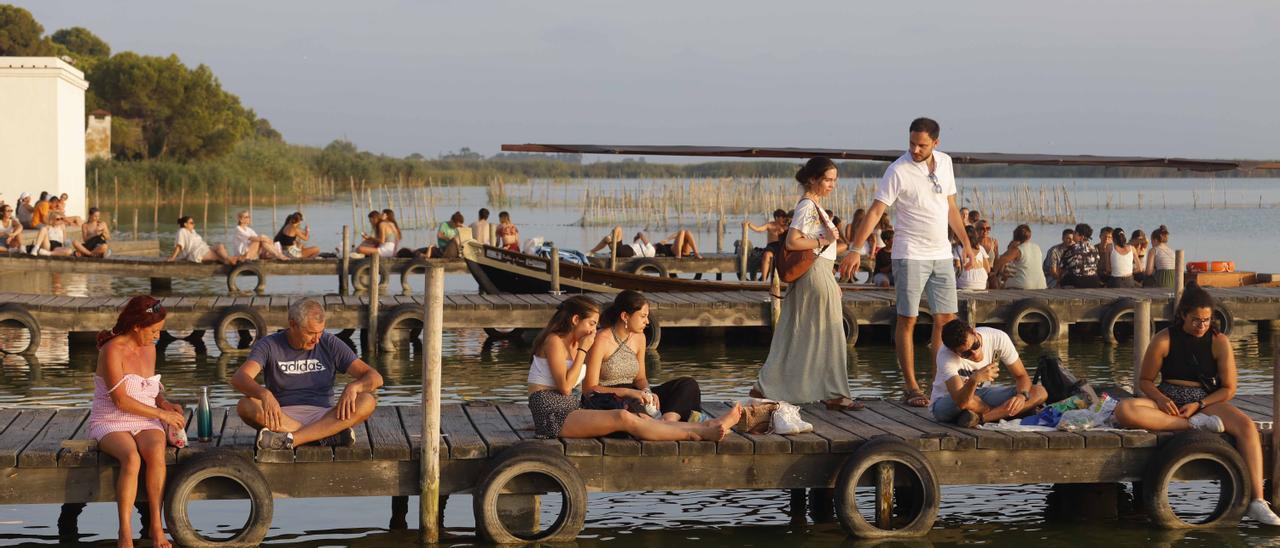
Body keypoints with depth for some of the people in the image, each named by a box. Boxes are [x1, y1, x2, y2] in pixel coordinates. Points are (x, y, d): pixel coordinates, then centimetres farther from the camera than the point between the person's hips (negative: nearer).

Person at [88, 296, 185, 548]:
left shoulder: (149, 349, 10)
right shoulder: (112, 350, -12)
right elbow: (120, 400, -18)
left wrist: (165, 403, 6)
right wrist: (161, 414, -15)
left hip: (145, 422, 5)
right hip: (111, 422, -5)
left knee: (156, 453, -30)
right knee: (131, 458, -36)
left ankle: (156, 526, -28)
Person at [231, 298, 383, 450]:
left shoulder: (330, 344, 4)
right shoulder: (269, 345, -1)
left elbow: (375, 378, -1)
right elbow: (238, 379, -18)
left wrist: (353, 386, -25)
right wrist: (264, 394, -41)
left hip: (323, 418, 1)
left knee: (367, 402, -26)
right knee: (246, 406, -31)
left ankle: (290, 439, -36)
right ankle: (329, 436, -32)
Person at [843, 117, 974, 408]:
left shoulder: (944, 162, 7)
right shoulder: (898, 171, -12)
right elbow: (876, 211, -15)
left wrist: (965, 242, 17)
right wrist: (855, 250, -23)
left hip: (942, 254, 6)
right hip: (910, 255, -6)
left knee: (947, 319, 5)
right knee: (908, 320, -3)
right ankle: (911, 387, 1)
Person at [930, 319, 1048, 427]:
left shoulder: (998, 338, -20)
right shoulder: (946, 355, -31)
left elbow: (1021, 376, -10)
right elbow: (961, 402, -41)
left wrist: (1021, 396, -32)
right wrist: (974, 380, -60)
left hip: (982, 395, 5)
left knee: (1040, 392, -16)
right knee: (969, 402, -43)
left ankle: (980, 417, -24)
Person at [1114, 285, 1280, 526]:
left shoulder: (1219, 342, -1)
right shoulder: (1163, 340, -2)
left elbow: (1229, 389, 1)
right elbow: (1145, 381, 5)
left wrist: (1198, 405, -14)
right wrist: (1160, 399, -17)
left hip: (1205, 401, 0)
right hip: (1168, 401, 0)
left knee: (1247, 426, -31)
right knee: (1123, 411, -32)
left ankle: (1257, 501, -34)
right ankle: (1196, 424, -28)